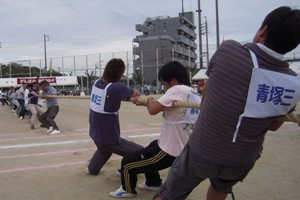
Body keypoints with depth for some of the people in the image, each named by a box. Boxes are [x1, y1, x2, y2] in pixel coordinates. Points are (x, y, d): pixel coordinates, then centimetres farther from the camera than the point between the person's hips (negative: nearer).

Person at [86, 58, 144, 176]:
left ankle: (92, 168, 56)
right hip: (109, 137, -8)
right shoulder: (116, 87, -24)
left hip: (95, 133, 8)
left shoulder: (96, 83, -3)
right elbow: (137, 94, -7)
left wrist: (124, 94, 4)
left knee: (105, 147, 40)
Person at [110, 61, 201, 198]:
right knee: (152, 146, 36)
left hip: (169, 151, -9)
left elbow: (152, 110, -25)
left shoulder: (177, 90, -19)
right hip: (184, 150, 10)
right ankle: (153, 183, 46)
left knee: (127, 163, 5)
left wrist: (149, 100, -3)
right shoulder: (195, 96, 8)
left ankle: (128, 190, 31)